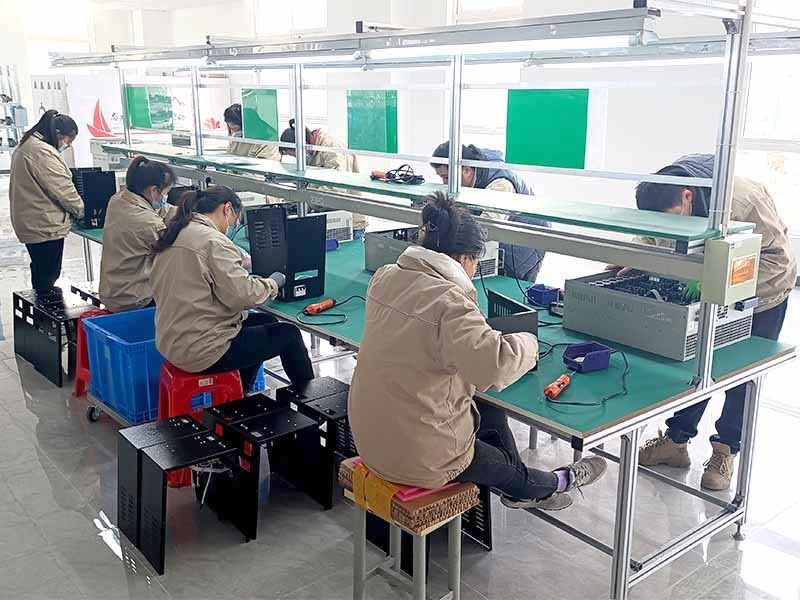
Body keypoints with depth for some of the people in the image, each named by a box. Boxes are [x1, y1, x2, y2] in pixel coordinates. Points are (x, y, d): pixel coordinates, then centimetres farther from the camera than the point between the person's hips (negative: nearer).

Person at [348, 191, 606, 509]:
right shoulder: (449, 301, -26)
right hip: (418, 456, -7)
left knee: (489, 412, 27)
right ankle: (552, 484, 53)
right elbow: (495, 365, -38)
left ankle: (523, 491, 47)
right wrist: (527, 342, -17)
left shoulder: (384, 278, -1)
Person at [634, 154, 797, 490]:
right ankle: (676, 440, 17)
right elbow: (653, 236, -4)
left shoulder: (742, 200, -40)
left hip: (761, 291, -4)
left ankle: (727, 450, 19)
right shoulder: (667, 202, -23)